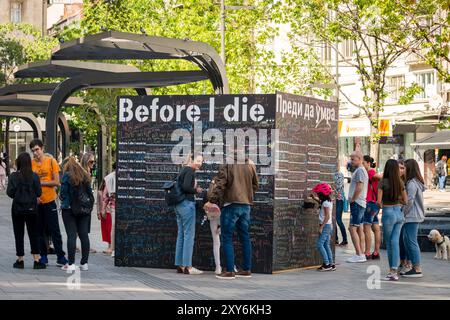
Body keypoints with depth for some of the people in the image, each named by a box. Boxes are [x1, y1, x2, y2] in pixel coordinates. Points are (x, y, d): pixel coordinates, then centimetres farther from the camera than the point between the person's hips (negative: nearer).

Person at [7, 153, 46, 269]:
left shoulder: (13, 176, -9)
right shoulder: (34, 176, -7)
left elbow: (9, 192, -10)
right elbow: (39, 193, -7)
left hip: (17, 209, -1)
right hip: (32, 208, 1)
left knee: (19, 234, 8)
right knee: (33, 234, 8)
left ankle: (20, 260, 11)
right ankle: (37, 261, 4)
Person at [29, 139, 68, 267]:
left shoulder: (51, 161, -4)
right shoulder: (30, 163, 4)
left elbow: (56, 182, -6)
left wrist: (40, 182, -12)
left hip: (49, 200, -3)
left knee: (54, 230, 0)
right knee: (39, 231, 9)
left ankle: (60, 257, 3)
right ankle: (43, 257, 18)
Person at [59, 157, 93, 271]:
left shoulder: (67, 175, -6)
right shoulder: (85, 176, 9)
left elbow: (63, 193, -8)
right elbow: (90, 193, 10)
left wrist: (61, 197, 12)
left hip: (70, 209, -4)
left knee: (71, 235, -4)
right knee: (84, 235, 6)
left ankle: (71, 263, -5)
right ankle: (84, 263, 9)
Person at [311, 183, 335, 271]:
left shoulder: (326, 203, -16)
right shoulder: (328, 201, 11)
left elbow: (327, 216, -21)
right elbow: (322, 204, 36)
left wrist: (321, 227, -20)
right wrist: (316, 199, 24)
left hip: (326, 225, -10)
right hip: (329, 225, 10)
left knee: (319, 244, -9)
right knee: (326, 245, 11)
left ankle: (326, 264, -11)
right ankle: (331, 264, 11)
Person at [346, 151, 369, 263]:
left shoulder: (360, 170, -13)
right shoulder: (360, 170, 19)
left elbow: (359, 188, -21)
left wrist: (352, 200, -13)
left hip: (357, 203, -11)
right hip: (360, 203, 11)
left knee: (353, 228, -12)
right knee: (359, 228, 11)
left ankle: (359, 255, -14)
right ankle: (361, 254, 14)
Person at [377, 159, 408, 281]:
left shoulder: (383, 182, -12)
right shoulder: (400, 182, 1)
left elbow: (378, 201, -14)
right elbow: (405, 201, 5)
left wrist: (380, 205, 7)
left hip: (388, 213, -4)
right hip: (399, 213, 4)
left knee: (389, 243, 9)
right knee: (395, 242, 1)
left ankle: (392, 270, 17)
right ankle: (394, 270, -7)